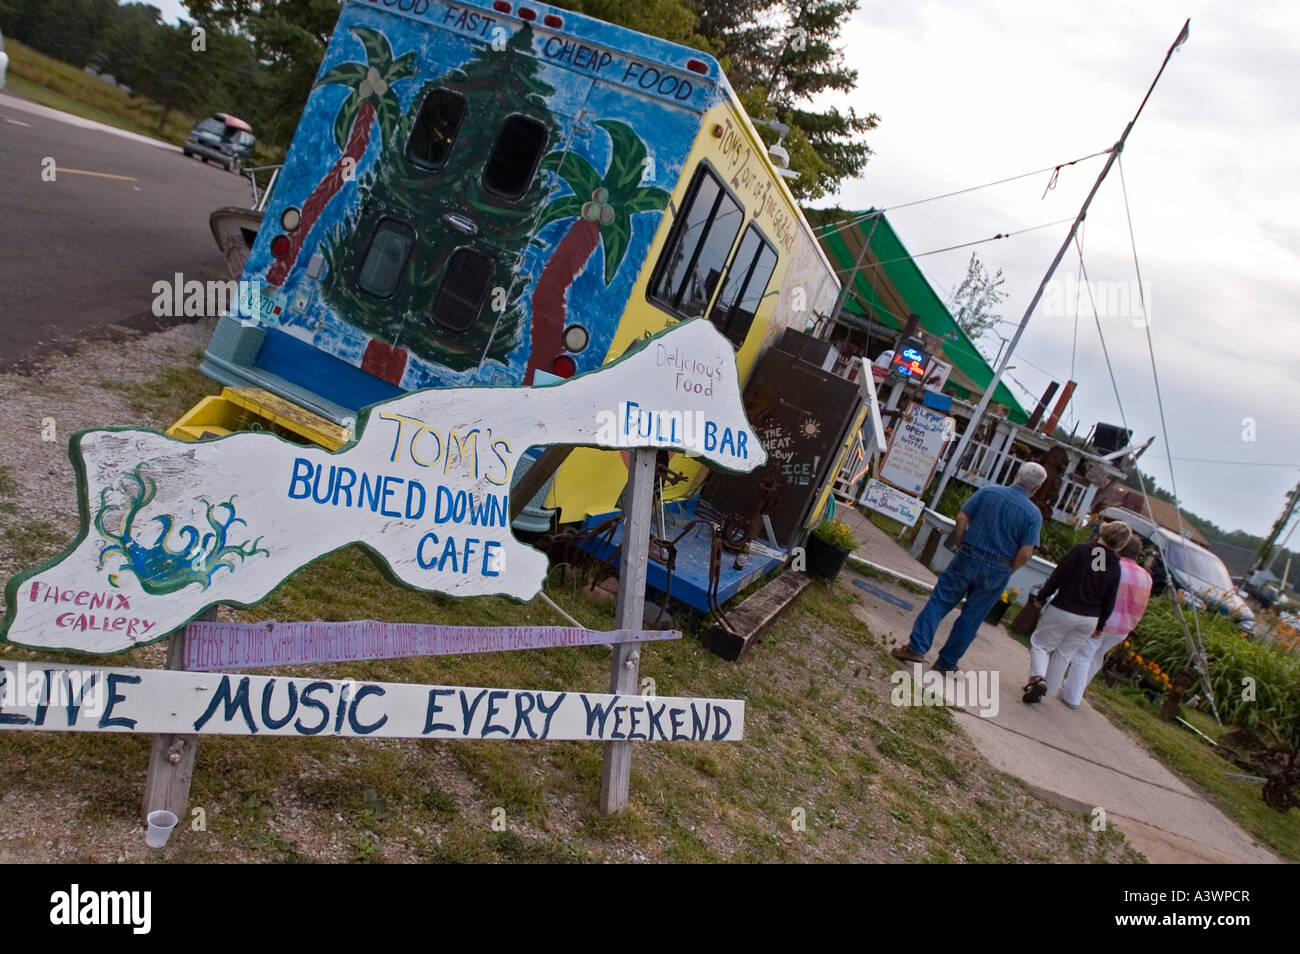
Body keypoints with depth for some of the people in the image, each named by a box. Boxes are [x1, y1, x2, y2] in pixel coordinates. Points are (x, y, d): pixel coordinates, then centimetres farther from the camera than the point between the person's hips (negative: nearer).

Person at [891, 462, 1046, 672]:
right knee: (971, 619, 11)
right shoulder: (1034, 515, -7)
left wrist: (957, 545, 7)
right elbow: (1025, 554, -12)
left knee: (939, 601, 7)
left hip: (968, 558, 0)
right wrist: (1008, 571, 4)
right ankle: (947, 662, 19)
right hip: (997, 571, 0)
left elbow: (962, 518, -5)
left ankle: (917, 648, -3)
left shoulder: (987, 492, -3)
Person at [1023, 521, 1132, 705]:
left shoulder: (1081, 550, -14)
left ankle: (1038, 678, -13)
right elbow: (1110, 601, 4)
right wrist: (1100, 625, 15)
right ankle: (1049, 689, 22)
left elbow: (1058, 576, -14)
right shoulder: (1115, 566, 0)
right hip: (1090, 619, 4)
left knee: (1040, 643, 10)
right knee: (1065, 653, 18)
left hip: (1063, 609, -4)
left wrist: (1041, 597, -1)